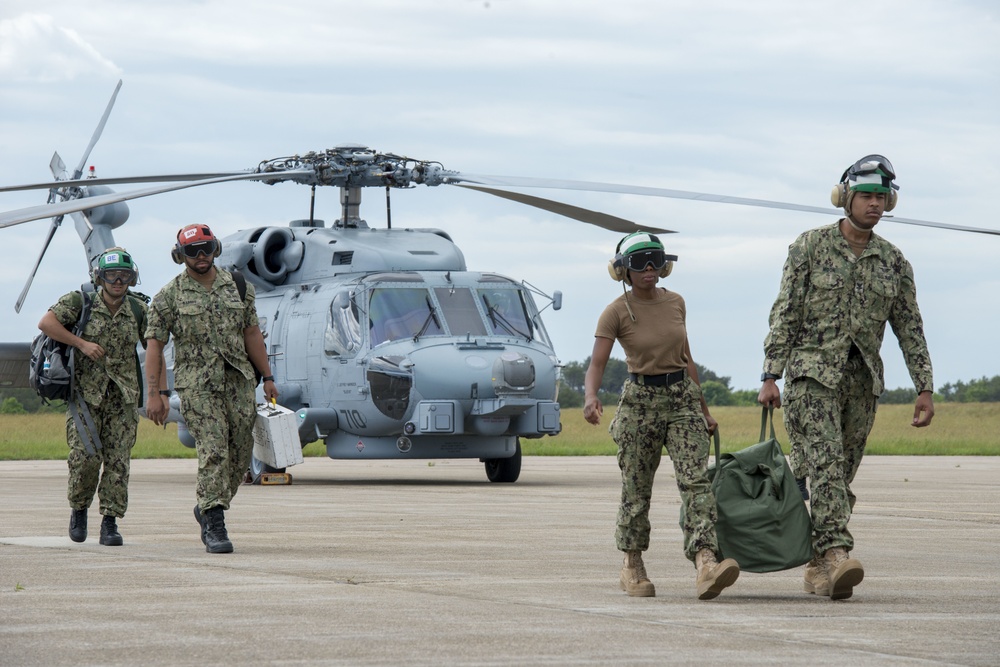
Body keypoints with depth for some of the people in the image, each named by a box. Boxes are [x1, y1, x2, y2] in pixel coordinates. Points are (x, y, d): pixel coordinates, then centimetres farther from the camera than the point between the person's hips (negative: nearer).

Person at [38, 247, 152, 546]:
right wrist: (82, 343, -18)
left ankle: (110, 522, 3)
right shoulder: (80, 302, -3)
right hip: (85, 392, -2)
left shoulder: (139, 309, 4)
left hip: (123, 396, 2)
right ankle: (78, 509, 14)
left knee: (118, 460, -3)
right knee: (86, 456, -11)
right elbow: (46, 323, -13)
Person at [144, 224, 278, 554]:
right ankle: (214, 525, -12)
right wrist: (154, 393, -7)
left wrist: (268, 378, 13)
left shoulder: (238, 286, 10)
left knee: (240, 455, 6)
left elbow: (252, 334, 16)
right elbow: (155, 344, -1)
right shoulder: (169, 296, 0)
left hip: (239, 380, 4)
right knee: (214, 452, -14)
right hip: (197, 384, -4)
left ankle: (207, 509, 28)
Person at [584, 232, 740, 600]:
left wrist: (704, 410, 19)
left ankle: (706, 564, -28)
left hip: (683, 398, 3)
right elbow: (596, 365, -14)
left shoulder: (675, 303, 7)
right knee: (636, 490, 5)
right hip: (640, 401, -3)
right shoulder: (616, 313, -6)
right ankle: (632, 566, 25)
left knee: (696, 480, -15)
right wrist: (591, 397, -35)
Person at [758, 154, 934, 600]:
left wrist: (925, 388, 3)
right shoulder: (810, 247, -2)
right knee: (825, 464, -18)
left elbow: (910, 328, 10)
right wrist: (770, 377, -10)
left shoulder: (893, 262, 8)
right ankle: (836, 555, -31)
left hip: (862, 379, 4)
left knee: (840, 476, 6)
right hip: (813, 371, -4)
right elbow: (785, 315, -3)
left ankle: (817, 567, 13)